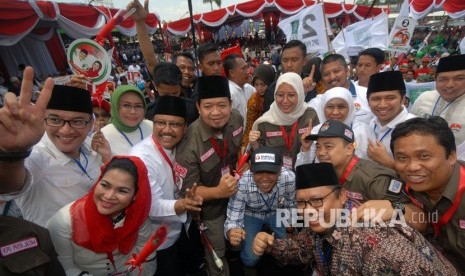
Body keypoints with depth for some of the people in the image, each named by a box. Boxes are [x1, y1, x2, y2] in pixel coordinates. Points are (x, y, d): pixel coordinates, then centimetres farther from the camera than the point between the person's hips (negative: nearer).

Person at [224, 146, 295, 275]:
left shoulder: (289, 177, -33)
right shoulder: (241, 184, -39)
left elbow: (291, 205, -11)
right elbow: (233, 218, -31)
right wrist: (231, 233, -54)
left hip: (277, 212, 2)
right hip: (251, 215, -2)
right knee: (251, 256, -12)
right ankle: (249, 267, 26)